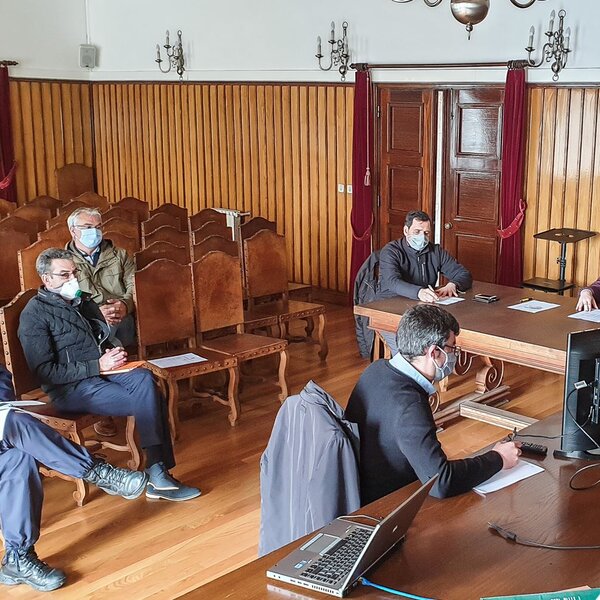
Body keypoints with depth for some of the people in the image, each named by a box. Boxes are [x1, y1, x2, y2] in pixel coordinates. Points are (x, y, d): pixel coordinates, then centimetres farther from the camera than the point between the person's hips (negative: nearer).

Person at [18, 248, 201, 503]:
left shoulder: (84, 302, 18)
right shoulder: (35, 314, -5)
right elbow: (44, 372, -13)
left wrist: (113, 354, 3)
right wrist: (98, 366, -16)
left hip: (102, 373, 6)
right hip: (71, 388, -6)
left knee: (143, 378, -27)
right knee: (148, 401, -26)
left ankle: (158, 474, -28)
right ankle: (157, 475, -21)